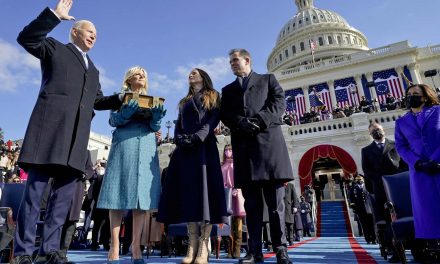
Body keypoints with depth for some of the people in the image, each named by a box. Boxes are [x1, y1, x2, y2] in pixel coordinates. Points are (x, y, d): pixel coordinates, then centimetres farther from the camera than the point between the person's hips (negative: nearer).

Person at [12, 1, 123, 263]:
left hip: (77, 136, 5)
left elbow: (98, 100, 26)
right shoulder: (55, 48, 16)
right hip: (50, 127, -5)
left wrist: (123, 99, 12)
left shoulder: (93, 69, 30)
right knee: (35, 190, -3)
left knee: (65, 193, 3)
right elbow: (26, 38, -1)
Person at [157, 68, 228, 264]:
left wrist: (197, 138, -17)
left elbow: (213, 120, -2)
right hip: (185, 149, 5)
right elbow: (178, 125, 18)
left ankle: (203, 247, -12)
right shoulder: (184, 102, 29)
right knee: (187, 190, -4)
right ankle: (192, 245, -3)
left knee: (205, 188, -13)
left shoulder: (213, 97, 15)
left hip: (204, 147, -4)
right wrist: (180, 139, -5)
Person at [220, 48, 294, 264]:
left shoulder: (268, 79, 20)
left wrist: (259, 121, -12)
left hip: (269, 141, -2)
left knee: (275, 201, -2)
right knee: (251, 202, 1)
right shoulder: (228, 89, 26)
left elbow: (279, 102, 4)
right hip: (243, 145, 2)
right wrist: (241, 123, -11)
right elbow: (224, 114, 10)